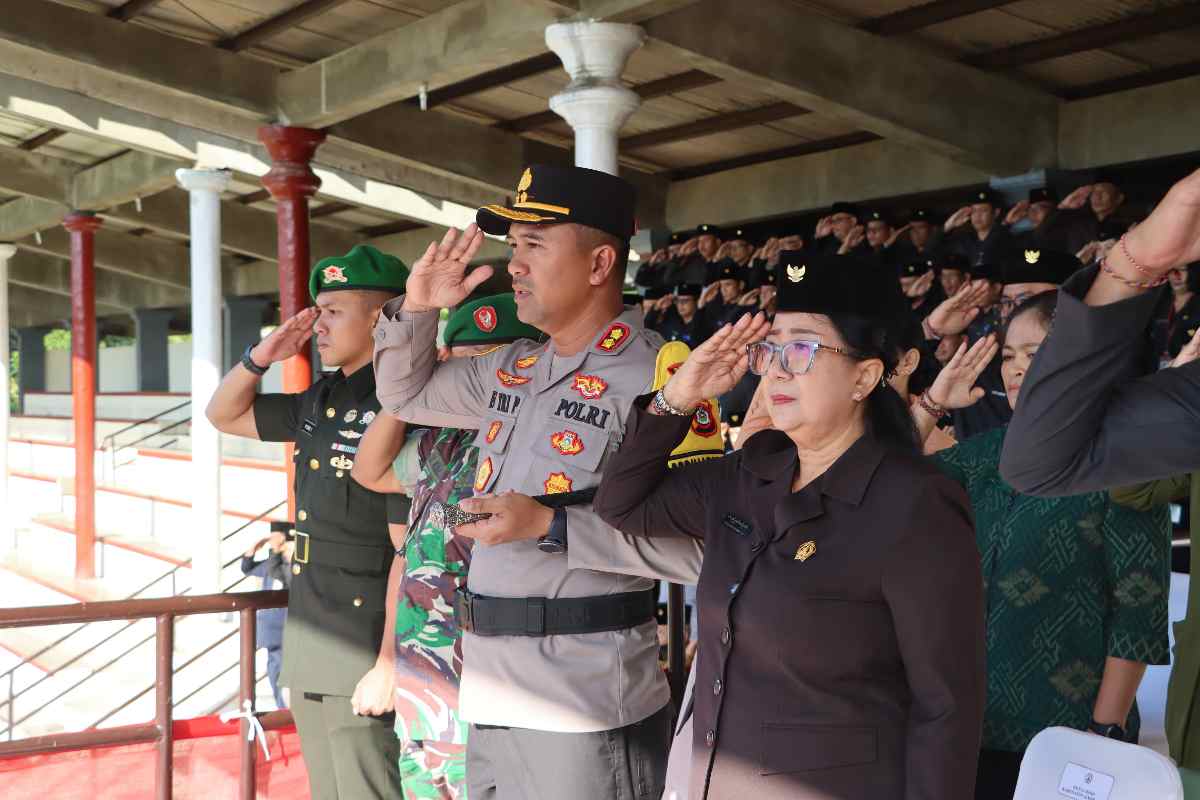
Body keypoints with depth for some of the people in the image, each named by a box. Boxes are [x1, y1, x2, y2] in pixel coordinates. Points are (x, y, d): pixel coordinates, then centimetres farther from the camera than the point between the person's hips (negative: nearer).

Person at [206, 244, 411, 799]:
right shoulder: (321, 400, 11)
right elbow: (225, 416, 25)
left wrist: (389, 665, -22)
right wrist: (259, 357, 6)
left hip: (365, 659, -9)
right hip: (310, 651, 9)